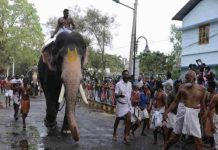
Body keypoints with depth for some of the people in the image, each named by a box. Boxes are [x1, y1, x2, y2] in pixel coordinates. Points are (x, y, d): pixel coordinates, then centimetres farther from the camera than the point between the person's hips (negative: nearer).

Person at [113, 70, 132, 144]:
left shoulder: (130, 84, 3)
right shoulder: (119, 84, -14)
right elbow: (115, 95, -17)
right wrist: (120, 95, -38)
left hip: (128, 104, 4)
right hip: (121, 104, -4)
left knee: (128, 121, -8)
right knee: (117, 120, 12)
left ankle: (125, 137, -1)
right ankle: (114, 134, 34)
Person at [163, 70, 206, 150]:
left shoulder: (201, 89, -3)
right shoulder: (182, 87, -2)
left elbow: (202, 104, 8)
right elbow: (175, 101, 3)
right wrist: (166, 112, -3)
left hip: (193, 114, 0)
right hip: (182, 112, 0)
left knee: (198, 139, 0)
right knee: (175, 135, 10)